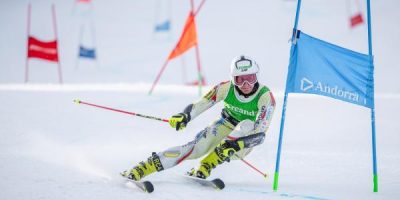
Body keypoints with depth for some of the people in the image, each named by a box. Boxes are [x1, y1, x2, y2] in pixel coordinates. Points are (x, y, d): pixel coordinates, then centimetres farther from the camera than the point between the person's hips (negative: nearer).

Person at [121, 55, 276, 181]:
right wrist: (185, 116, -38)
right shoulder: (226, 88, -16)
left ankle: (205, 168, -31)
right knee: (196, 147, -27)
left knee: (248, 124, -35)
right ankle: (143, 168, -31)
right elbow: (200, 105, -15)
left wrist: (236, 143, -49)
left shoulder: (265, 97, -24)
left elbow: (260, 133, -32)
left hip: (246, 138, -1)